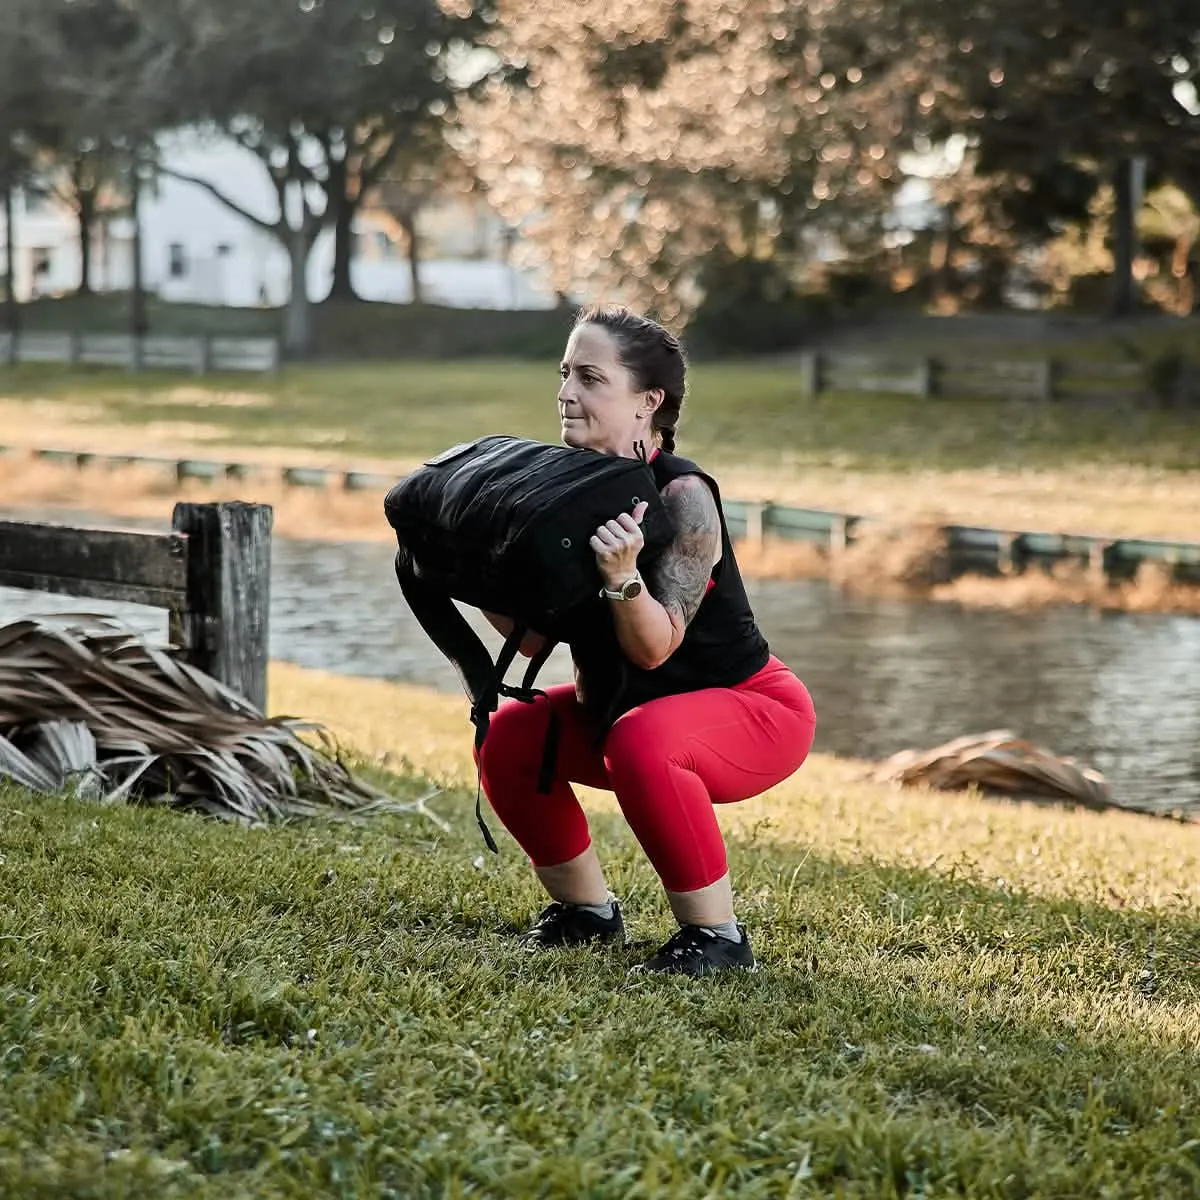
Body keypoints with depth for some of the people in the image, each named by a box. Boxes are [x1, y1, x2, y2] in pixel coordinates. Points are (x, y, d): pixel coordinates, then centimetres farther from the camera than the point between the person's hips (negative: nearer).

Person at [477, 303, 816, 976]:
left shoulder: (682, 496, -25)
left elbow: (655, 647, -29)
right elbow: (534, 636, -1)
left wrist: (623, 575, -45)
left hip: (758, 710, -8)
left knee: (640, 743, -36)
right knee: (508, 739, -1)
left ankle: (717, 933, -20)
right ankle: (587, 909, 16)